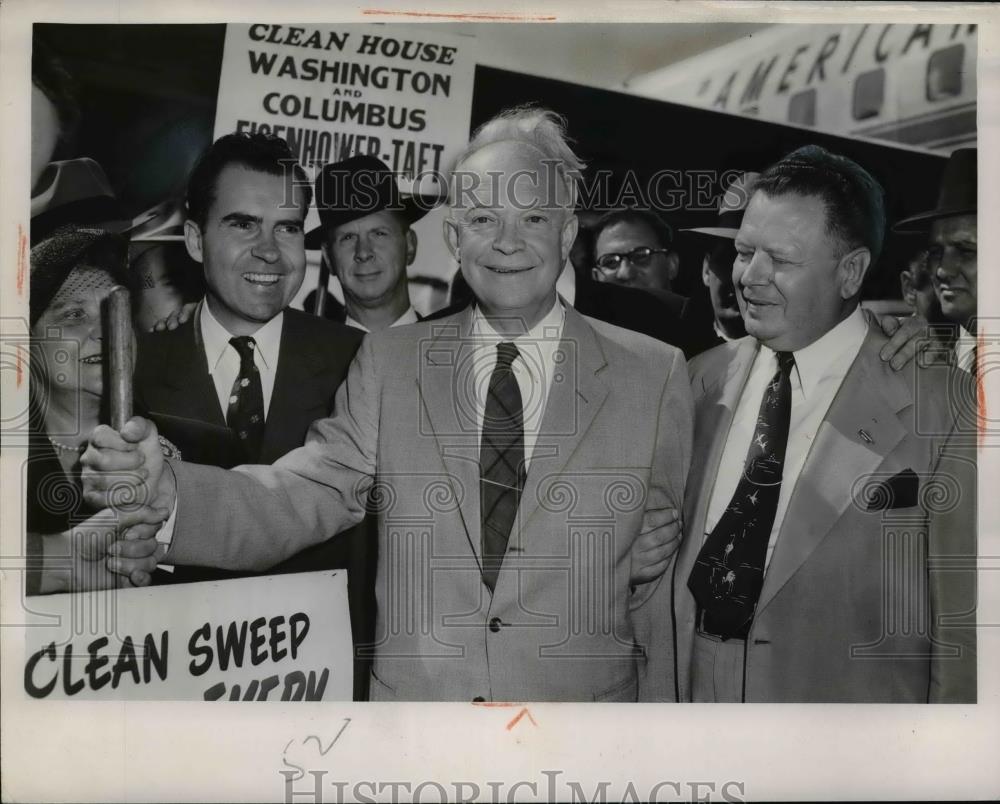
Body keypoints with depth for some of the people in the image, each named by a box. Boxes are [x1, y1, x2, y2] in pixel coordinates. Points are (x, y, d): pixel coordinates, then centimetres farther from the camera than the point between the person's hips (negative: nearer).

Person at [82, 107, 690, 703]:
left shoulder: (654, 376, -5)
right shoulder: (389, 363, -1)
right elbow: (296, 500, -11)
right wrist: (163, 489, -26)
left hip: (582, 700, -1)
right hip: (408, 694, 1)